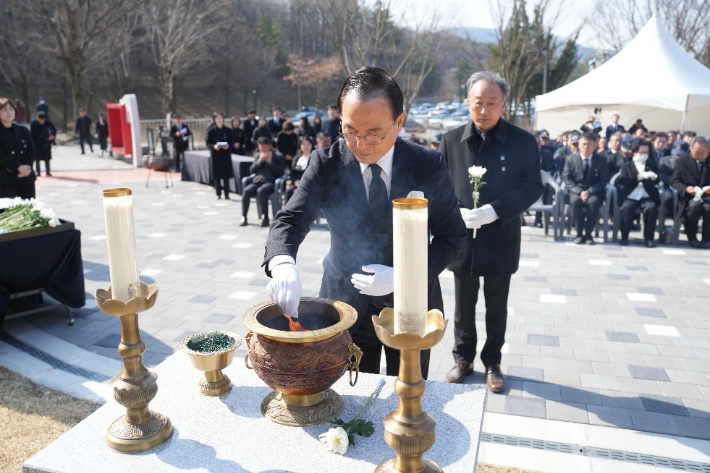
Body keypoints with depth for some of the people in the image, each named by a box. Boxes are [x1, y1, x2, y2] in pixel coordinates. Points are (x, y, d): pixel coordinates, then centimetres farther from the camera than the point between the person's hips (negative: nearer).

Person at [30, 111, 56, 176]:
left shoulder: (48, 123, -3)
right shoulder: (33, 123, -8)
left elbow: (54, 130, 9)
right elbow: (31, 134, -5)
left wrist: (52, 136, -12)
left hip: (46, 144, 1)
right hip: (37, 144, -1)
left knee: (47, 158, 6)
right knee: (37, 159, 5)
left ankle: (48, 171, 14)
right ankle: (38, 172, 12)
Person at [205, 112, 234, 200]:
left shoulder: (228, 130, 4)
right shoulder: (211, 131, 0)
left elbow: (232, 141, 6)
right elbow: (208, 143, -1)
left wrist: (228, 146, -14)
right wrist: (214, 146, -20)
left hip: (226, 154, 1)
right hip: (215, 154, -1)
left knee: (226, 175, 1)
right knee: (217, 175, 2)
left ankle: (226, 194, 8)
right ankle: (218, 194, 12)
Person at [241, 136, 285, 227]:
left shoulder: (279, 156, 9)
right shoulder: (258, 156, 23)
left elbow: (280, 172, -1)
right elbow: (251, 171, 14)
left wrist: (270, 161, -7)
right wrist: (260, 161, 1)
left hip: (270, 182, -4)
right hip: (257, 182, 4)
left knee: (261, 191, -37)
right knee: (246, 191, -27)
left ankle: (266, 218, -30)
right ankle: (244, 217, -18)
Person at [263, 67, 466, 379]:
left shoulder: (429, 166, -12)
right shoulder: (327, 163, -12)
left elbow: (453, 236, -7)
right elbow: (290, 220, -17)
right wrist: (282, 265, -40)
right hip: (346, 306, 0)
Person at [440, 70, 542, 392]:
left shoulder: (522, 142, -5)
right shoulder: (452, 140, 0)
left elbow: (532, 187, -7)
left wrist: (494, 210, -21)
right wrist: (457, 213, -17)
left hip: (501, 239, -1)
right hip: (462, 239, 1)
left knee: (496, 307, 13)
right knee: (464, 305, 15)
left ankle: (492, 363, 32)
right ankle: (463, 359, 33)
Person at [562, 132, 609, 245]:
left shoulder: (601, 161, 6)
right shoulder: (570, 159, 6)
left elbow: (603, 180, 0)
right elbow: (567, 179, -1)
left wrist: (589, 192, -18)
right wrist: (580, 192, -17)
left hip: (593, 192, 0)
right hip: (575, 191, 0)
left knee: (594, 202, -34)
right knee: (575, 201, -34)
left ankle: (588, 233, -21)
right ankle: (579, 233, -21)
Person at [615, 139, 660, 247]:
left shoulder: (652, 165, 21)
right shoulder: (626, 165, 15)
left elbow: (656, 181, 8)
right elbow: (622, 180, -2)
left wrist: (654, 177, -16)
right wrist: (639, 177, -14)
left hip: (647, 196, 2)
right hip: (630, 196, -1)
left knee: (652, 208, -30)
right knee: (627, 208, -33)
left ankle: (648, 238, -18)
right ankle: (624, 237, -16)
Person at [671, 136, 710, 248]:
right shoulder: (681, 161, 8)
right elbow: (674, 181, 0)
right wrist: (686, 188, -21)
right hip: (689, 197, -1)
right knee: (694, 206, -36)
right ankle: (692, 237, -12)